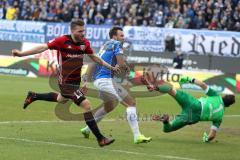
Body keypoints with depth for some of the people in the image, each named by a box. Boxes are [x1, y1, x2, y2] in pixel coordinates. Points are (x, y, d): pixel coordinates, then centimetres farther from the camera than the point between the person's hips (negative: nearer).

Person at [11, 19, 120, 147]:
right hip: (66, 82, -8)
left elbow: (94, 57, 14)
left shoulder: (85, 43, -1)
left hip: (76, 81, 8)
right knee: (86, 105, -16)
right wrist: (22, 53, -25)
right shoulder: (62, 40, -19)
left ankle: (33, 96, 53)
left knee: (61, 99, 34)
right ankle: (100, 139, -11)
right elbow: (43, 47, -19)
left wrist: (110, 67, 14)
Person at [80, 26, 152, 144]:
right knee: (131, 104, -9)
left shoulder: (105, 45, 21)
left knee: (109, 106, 32)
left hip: (97, 80, 9)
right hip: (106, 80, -9)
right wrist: (126, 69, 7)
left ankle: (87, 129, 37)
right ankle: (137, 136, -17)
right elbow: (121, 64, -15)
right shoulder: (116, 44, -5)